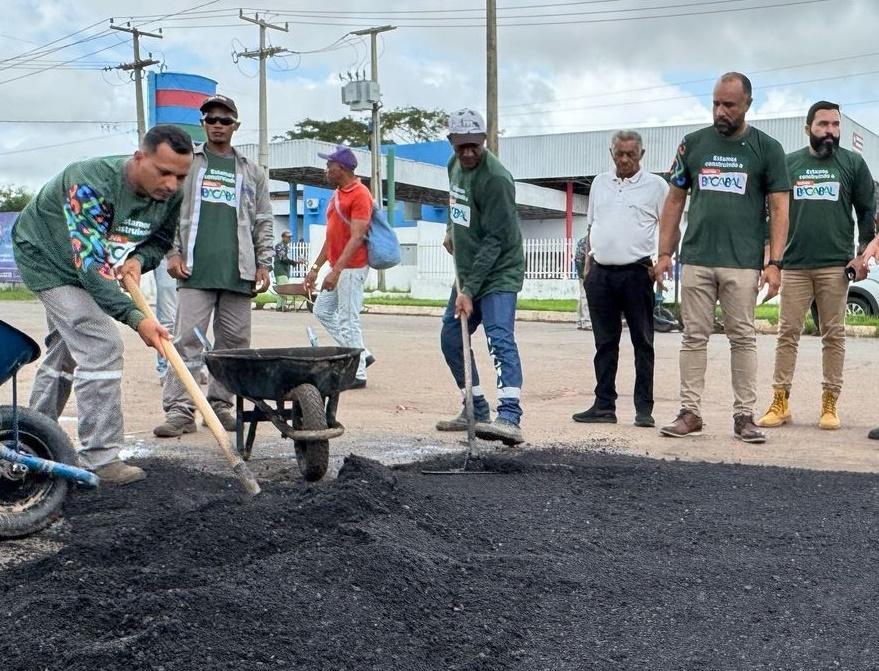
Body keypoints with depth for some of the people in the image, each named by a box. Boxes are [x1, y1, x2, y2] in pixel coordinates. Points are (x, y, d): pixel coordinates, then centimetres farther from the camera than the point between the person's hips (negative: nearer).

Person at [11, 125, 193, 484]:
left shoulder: (170, 196, -17)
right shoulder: (91, 184, -37)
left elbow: (160, 241, 1)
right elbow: (90, 264, -40)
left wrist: (138, 260, -22)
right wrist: (136, 318, -47)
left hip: (91, 269, 8)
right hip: (47, 257, -8)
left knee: (65, 349, 19)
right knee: (101, 344, -21)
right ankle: (99, 459, -16)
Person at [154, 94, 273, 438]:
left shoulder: (252, 172, 17)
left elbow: (263, 223, 16)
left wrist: (263, 264, 7)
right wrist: (173, 253, -3)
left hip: (238, 273, 3)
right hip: (195, 271, -2)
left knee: (234, 342, 5)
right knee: (187, 340, -7)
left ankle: (219, 405, 14)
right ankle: (179, 410, -7)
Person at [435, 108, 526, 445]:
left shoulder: (495, 178, -21)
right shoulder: (455, 165, 6)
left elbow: (494, 241, -23)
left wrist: (469, 290, -24)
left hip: (499, 272, -9)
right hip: (466, 272, 9)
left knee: (499, 338, -23)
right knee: (451, 338, 12)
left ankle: (510, 419, -34)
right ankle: (477, 411, 23)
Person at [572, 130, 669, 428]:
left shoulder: (656, 185, 2)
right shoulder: (599, 183, 15)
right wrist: (588, 261, 13)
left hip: (637, 272, -4)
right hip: (600, 273, 4)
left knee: (643, 343, 0)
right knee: (605, 343, 8)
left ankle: (644, 409, 4)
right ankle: (604, 406, 14)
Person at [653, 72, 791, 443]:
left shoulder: (767, 148, 4)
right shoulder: (693, 143, 9)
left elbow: (779, 209, 1)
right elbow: (675, 200, 12)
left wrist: (774, 262, -8)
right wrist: (664, 253, 5)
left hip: (743, 262, -2)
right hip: (696, 259, 2)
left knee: (743, 338, 3)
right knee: (694, 337, 4)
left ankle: (744, 415, 9)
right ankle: (690, 412, 9)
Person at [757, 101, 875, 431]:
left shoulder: (853, 163, 6)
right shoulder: (788, 163, 9)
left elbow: (867, 212, 6)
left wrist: (864, 254, -3)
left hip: (836, 265, -1)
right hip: (794, 264, 1)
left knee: (833, 336, 3)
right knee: (788, 333, 1)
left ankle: (830, 403, 10)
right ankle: (780, 401, 6)